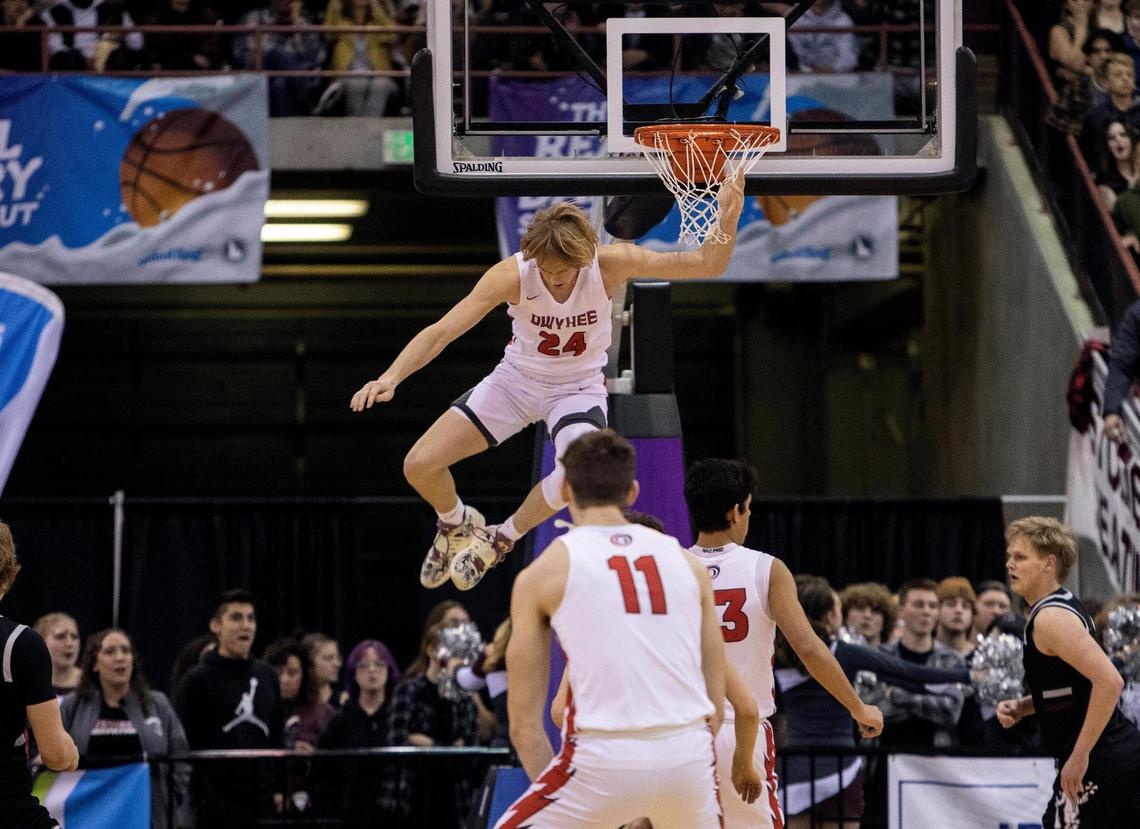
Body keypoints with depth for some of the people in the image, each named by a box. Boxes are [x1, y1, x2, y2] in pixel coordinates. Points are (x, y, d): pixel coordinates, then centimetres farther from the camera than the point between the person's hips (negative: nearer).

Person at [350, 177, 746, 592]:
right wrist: (390, 378, -41)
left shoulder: (610, 264, -25)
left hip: (579, 388, -1)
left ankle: (500, 539, -5)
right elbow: (443, 330, -28)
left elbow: (706, 264, -23)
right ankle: (457, 526, 28)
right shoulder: (512, 275, -27)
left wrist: (726, 221, -43)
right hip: (516, 378, 1)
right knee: (419, 465, -8)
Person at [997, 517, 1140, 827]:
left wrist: (1080, 755, -24)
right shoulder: (1067, 606, 14)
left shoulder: (1051, 618, -17)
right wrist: (1021, 707, 10)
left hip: (1099, 763, -10)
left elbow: (1109, 681, -28)